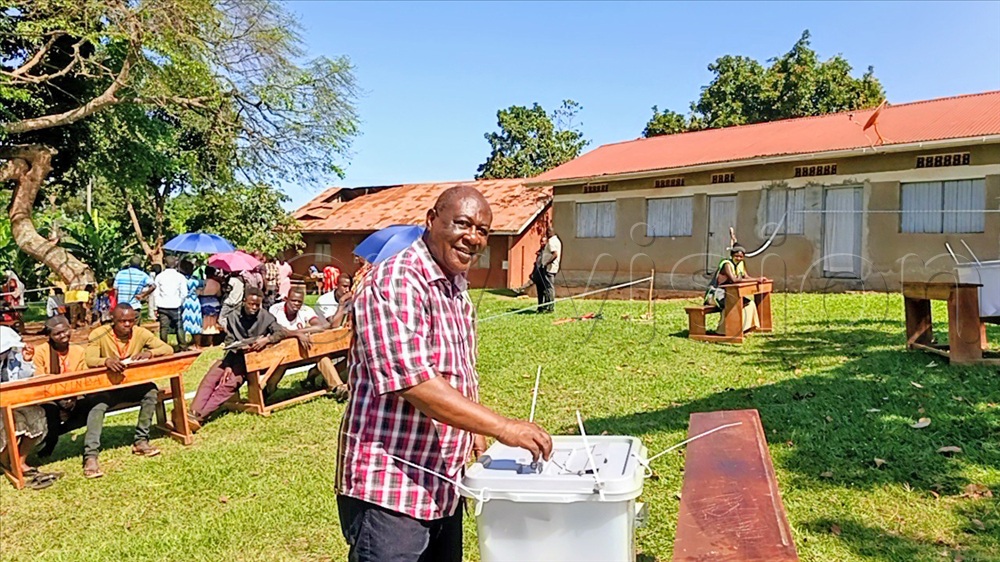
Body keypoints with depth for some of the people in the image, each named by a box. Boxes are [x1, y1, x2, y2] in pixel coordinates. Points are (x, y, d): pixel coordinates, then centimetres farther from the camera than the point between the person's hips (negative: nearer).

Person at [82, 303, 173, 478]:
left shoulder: (140, 333, -5)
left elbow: (168, 349, -9)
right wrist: (107, 361, -48)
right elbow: (89, 360, -26)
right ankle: (90, 455, -32)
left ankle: (141, 441, -12)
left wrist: (149, 353, -30)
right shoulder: (99, 334, -12)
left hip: (131, 386, 3)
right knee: (97, 403, -33)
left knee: (151, 390, -24)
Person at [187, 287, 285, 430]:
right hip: (234, 356, 3)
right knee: (210, 379, -20)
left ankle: (199, 417, -29)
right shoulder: (233, 317, 2)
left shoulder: (266, 317, -4)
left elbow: (281, 332, -11)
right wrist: (228, 365, -12)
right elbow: (230, 343, -1)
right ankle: (192, 413, -27)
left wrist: (266, 340, -30)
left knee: (229, 384, -25)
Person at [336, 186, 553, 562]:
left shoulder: (457, 290, 11)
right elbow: (413, 382, -28)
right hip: (389, 492, -9)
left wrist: (473, 429, 5)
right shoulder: (394, 283, -18)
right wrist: (502, 427, -27)